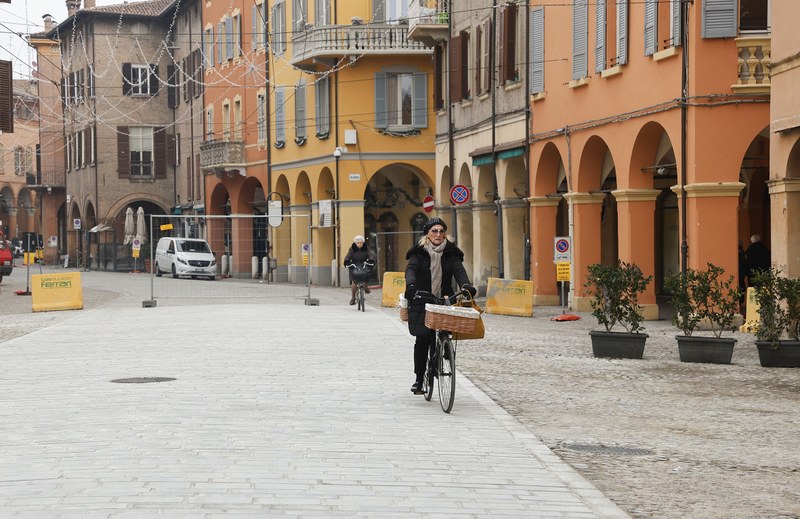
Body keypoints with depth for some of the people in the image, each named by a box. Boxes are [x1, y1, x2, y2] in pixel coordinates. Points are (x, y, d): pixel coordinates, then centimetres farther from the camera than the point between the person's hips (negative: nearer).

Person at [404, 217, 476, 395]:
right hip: (422, 302, -1)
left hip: (444, 301, 2)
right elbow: (411, 268, -13)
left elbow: (459, 270, -8)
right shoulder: (419, 252, 3)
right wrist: (411, 285, -35)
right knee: (422, 339, -8)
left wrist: (466, 286, -29)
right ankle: (419, 379, 2)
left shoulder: (451, 253, 7)